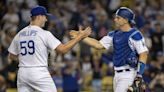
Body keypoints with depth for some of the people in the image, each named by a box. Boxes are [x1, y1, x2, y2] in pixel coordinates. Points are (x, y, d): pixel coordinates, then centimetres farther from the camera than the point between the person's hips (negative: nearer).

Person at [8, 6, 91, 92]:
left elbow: (12, 56, 15)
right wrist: (80, 36, -5)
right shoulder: (44, 34, -7)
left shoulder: (19, 34, 9)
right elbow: (63, 49, -11)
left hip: (22, 74, 5)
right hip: (39, 73, -5)